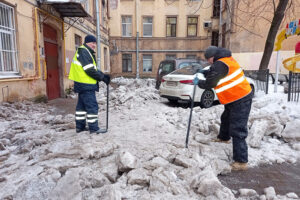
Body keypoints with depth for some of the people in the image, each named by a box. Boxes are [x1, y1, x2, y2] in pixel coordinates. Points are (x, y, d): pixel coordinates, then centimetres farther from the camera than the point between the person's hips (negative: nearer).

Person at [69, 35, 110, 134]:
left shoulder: (88, 52, 20)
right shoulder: (83, 51, -12)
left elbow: (93, 69, 19)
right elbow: (89, 70, -19)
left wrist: (103, 75, 6)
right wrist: (102, 77, -13)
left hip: (82, 84, 11)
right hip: (86, 85, -11)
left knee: (82, 105, 15)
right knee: (92, 106, -5)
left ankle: (80, 126, 25)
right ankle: (93, 128, 2)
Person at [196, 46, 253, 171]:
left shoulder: (220, 65, -22)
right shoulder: (225, 59, 10)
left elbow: (210, 84, -18)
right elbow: (214, 72, 26)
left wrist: (199, 83, -1)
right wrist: (204, 72, 16)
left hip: (240, 100, -11)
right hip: (235, 98, 11)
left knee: (238, 131, -10)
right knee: (226, 118, 30)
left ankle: (241, 161, -5)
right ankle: (223, 138, 55)